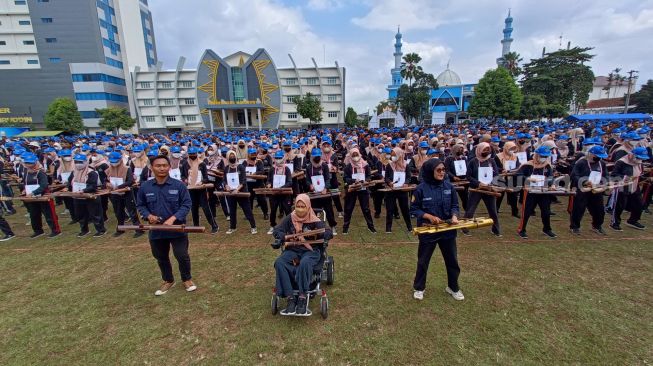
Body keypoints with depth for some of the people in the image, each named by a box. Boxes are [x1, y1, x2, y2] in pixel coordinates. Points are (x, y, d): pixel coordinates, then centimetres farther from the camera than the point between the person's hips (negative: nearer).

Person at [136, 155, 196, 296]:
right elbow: (140, 205, 9)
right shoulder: (145, 186, -1)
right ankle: (168, 280, 40)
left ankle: (187, 279, 26)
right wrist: (148, 215, -11)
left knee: (182, 255, 1)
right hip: (156, 230, 4)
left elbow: (186, 204, -9)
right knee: (161, 257, 18)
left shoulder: (179, 185, -10)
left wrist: (173, 218, -21)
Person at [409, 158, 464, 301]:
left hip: (447, 230, 3)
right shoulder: (421, 188, -13)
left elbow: (455, 205, 5)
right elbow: (413, 209, -8)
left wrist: (454, 216, -15)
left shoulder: (449, 186, -3)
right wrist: (429, 216, -21)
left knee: (452, 260, 17)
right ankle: (419, 288, 32)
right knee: (423, 261, 12)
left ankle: (453, 287, 40)